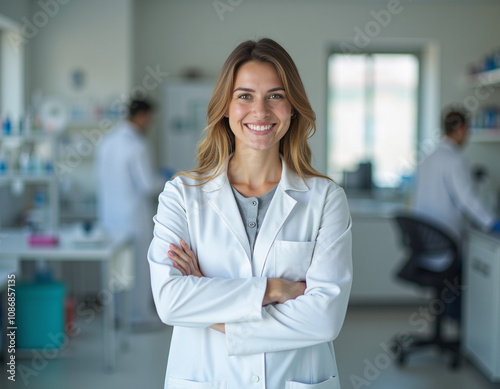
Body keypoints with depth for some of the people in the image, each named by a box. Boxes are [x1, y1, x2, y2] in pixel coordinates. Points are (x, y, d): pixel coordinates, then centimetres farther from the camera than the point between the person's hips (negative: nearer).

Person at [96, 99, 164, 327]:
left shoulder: (107, 141, 5)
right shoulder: (136, 145, -19)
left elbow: (101, 176, 12)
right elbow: (147, 185, -18)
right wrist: (163, 183, 1)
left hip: (110, 213, 8)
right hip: (134, 215, -8)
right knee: (139, 264, 4)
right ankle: (140, 313, 14)